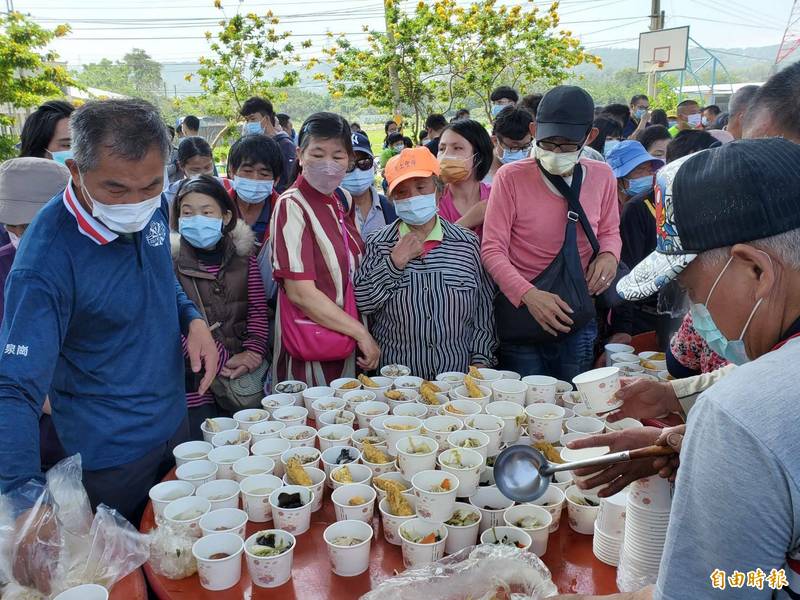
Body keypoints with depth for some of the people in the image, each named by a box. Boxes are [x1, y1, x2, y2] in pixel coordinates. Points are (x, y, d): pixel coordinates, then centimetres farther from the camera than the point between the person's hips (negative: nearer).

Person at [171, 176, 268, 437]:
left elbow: (258, 308, 2)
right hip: (195, 380, -3)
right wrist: (221, 360, -17)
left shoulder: (242, 253, 5)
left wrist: (253, 352, -13)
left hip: (246, 375, 3)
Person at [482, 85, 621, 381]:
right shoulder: (511, 177, -11)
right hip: (520, 318, -3)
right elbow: (492, 249, -13)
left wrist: (609, 255, -6)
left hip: (578, 321, 4)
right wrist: (528, 294, -27)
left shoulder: (602, 176, 1)